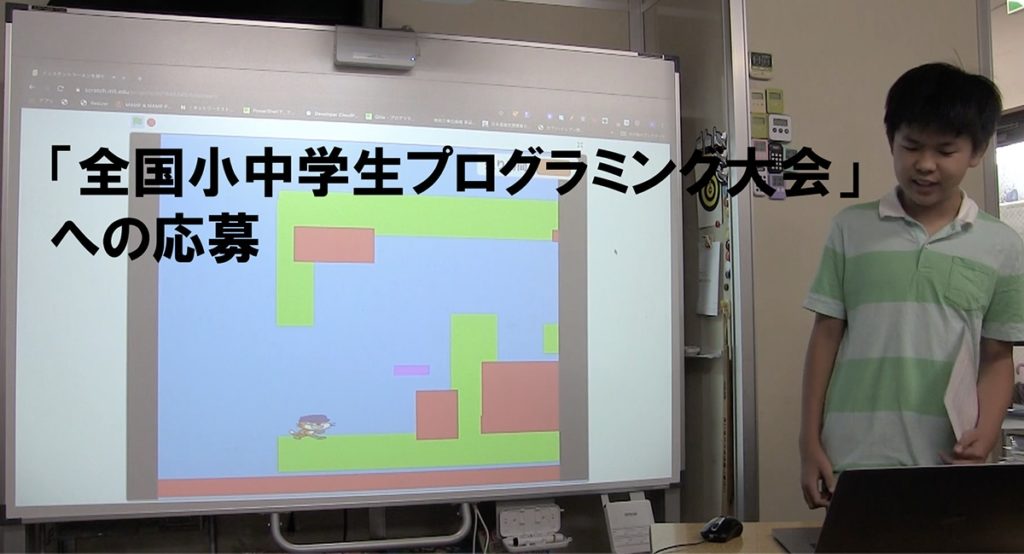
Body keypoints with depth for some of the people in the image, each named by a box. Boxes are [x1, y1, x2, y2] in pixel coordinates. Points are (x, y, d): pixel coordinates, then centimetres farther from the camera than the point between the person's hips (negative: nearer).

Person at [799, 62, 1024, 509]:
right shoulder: (851, 228, 3)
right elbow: (826, 336, 4)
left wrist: (985, 435, -8)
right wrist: (810, 442, 2)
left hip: (947, 466, 1)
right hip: (855, 460, -1)